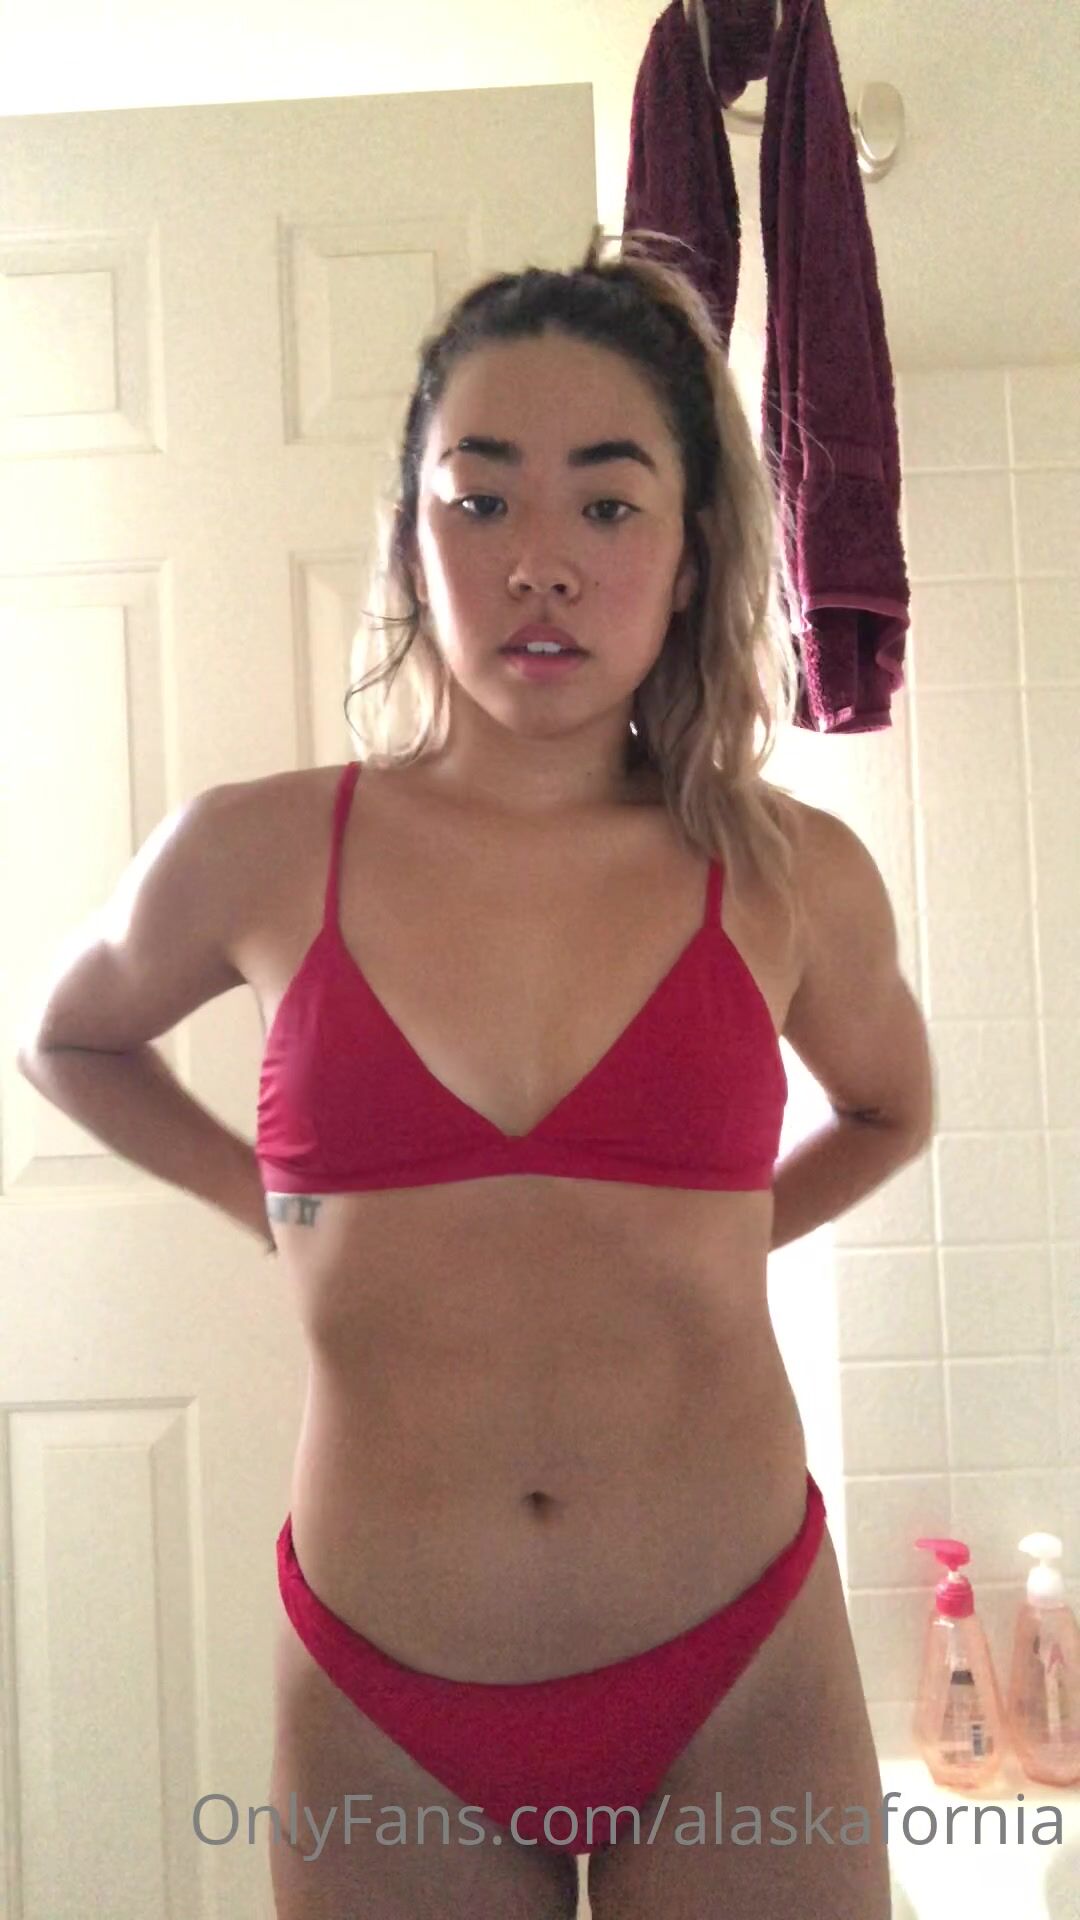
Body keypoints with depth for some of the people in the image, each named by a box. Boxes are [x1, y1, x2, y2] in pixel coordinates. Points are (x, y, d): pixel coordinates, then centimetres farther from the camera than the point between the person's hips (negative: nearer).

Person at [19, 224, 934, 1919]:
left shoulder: (792, 877, -5)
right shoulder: (259, 856, -6)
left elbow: (889, 1112, 17)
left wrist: (697, 1240, 5)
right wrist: (282, 1211, 6)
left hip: (739, 1684, 1)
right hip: (381, 1710, 0)